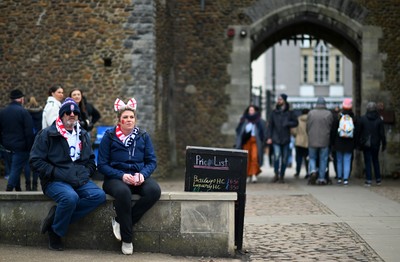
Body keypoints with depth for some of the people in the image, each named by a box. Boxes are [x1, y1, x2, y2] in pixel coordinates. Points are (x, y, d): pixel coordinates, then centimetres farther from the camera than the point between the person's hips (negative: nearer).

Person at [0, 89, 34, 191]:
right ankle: (9, 188, -17)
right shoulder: (23, 112, -12)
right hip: (20, 147, -6)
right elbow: (29, 132, -14)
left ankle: (18, 189, 22)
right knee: (16, 169, -6)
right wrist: (29, 147, -7)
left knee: (13, 169, 17)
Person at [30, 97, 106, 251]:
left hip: (80, 180, 5)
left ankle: (57, 214, -17)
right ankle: (55, 232, -12)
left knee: (99, 196, -25)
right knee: (70, 197, -38)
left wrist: (86, 172, 6)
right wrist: (56, 173, -12)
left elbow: (91, 160, 27)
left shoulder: (83, 135, 19)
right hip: (55, 181, -5)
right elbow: (35, 161, -4)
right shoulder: (47, 134, 1)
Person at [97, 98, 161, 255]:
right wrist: (122, 176, -18)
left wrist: (143, 174, -15)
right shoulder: (109, 137, 0)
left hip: (139, 176, 3)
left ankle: (120, 222, -17)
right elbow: (102, 165, -4)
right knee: (123, 192, -40)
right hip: (115, 178, -3)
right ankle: (126, 240, -24)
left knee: (154, 191, -31)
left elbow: (152, 161, 7)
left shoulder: (143, 136, 9)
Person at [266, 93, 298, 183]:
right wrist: (269, 137, -2)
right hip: (276, 139, -1)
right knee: (277, 156, -17)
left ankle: (282, 176, 18)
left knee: (284, 159, 5)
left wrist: (288, 123, -11)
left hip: (286, 139, 1)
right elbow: (270, 125, 6)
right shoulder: (274, 112, 5)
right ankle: (276, 174, -3)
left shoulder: (289, 113, 4)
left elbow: (296, 122, 8)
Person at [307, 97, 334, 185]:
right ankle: (321, 178, 6)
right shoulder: (329, 114, -4)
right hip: (324, 141, -1)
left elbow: (308, 127, 4)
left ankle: (312, 170, -11)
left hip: (312, 140, 1)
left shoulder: (311, 113, -2)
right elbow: (331, 127, 2)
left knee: (312, 157, 15)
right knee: (323, 159, 7)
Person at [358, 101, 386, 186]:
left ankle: (368, 180, -4)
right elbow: (382, 133, -1)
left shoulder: (362, 119, -6)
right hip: (376, 144, 2)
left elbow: (359, 132, -3)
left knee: (367, 161, 1)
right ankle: (378, 180, 16)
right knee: (375, 161, 15)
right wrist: (384, 144, 5)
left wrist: (359, 143, 4)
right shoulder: (379, 120, -3)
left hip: (366, 144, -2)